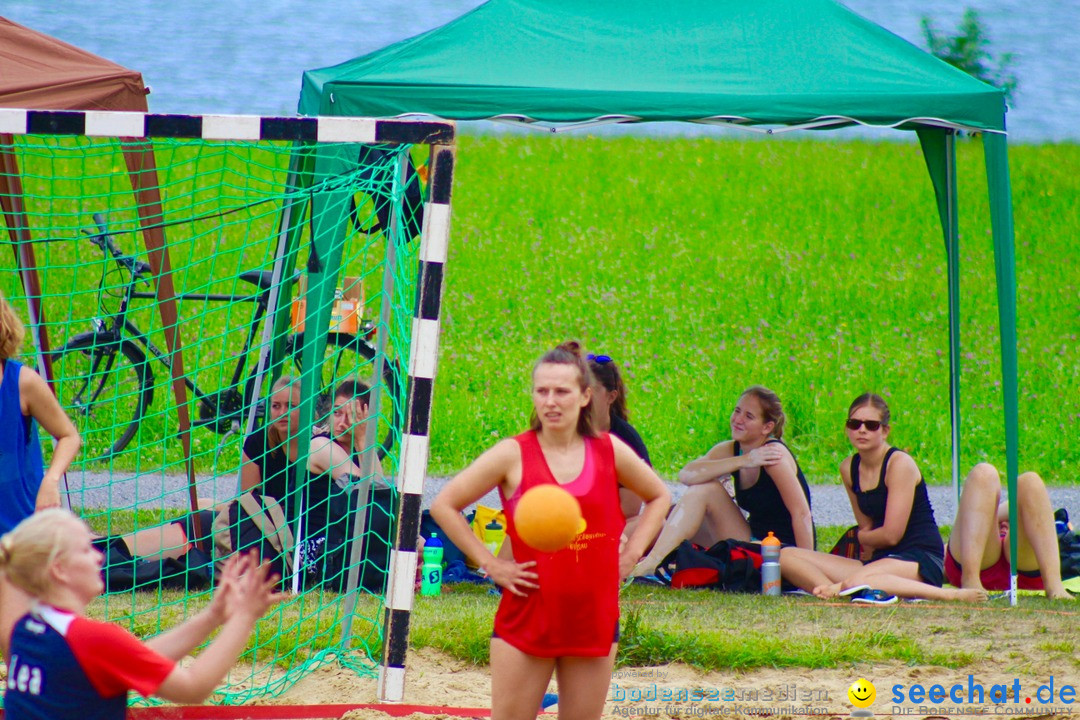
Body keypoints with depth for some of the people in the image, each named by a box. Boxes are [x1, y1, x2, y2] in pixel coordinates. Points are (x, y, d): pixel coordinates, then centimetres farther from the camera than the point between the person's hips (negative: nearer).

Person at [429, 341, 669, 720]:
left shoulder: (609, 452, 3)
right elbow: (444, 505, -2)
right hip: (527, 616, -2)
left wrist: (631, 553, 7)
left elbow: (659, 497, 20)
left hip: (595, 617, 3)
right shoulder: (513, 454, -5)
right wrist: (490, 564, -7)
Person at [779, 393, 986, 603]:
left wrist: (862, 537, 6)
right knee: (787, 556, -5)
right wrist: (869, 544, -3)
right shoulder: (849, 468, 11)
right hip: (882, 560, 8)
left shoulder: (900, 463, -11)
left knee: (856, 581, -41)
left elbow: (891, 535, -13)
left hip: (921, 561, -8)